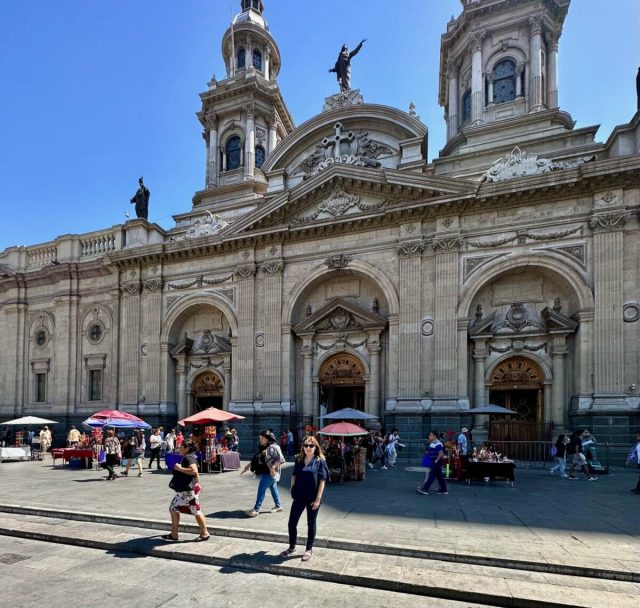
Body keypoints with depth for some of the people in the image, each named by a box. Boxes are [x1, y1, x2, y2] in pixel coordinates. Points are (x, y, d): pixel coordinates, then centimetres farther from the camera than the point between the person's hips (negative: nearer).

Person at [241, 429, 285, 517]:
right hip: (265, 472, 9)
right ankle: (278, 506, 27)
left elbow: (280, 459, -22)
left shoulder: (273, 447, -15)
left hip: (270, 473, -9)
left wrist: (273, 467, -30)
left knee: (261, 489, -9)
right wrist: (248, 466, 13)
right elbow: (256, 458, 18)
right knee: (273, 488, 16)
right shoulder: (263, 448, 13)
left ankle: (256, 509, -7)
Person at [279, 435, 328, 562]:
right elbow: (294, 476, 12)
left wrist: (318, 499, -14)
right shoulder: (299, 460, 4)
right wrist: (292, 491, 4)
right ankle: (292, 547, 27)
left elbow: (322, 481, -11)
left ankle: (309, 549, 25)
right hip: (299, 497, 4)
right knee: (292, 523, 7)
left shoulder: (320, 461, -8)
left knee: (311, 524, 10)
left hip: (313, 498, -4)